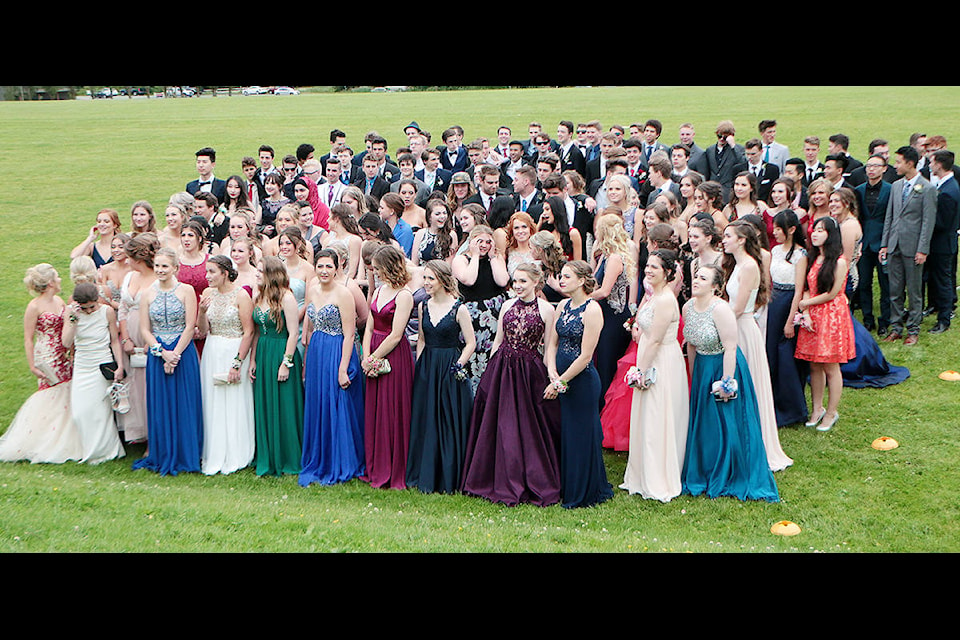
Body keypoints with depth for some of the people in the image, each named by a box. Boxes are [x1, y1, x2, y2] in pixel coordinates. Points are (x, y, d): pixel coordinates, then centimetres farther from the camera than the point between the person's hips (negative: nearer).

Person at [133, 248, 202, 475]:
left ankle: (184, 456, 10)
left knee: (184, 404, 0)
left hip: (184, 353, -2)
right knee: (160, 405, 4)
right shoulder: (147, 294, 5)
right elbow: (145, 330, 3)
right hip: (156, 355, 2)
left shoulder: (186, 291, -2)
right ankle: (162, 457, 14)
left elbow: (190, 327, -5)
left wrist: (175, 354, -12)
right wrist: (163, 353, -9)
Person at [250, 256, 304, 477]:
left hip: (282, 355, -7)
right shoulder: (259, 298, 10)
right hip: (262, 356, 7)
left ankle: (288, 460, 10)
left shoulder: (286, 297, -12)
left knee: (283, 407, -1)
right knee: (263, 407, 11)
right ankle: (267, 459, 21)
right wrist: (252, 360, 9)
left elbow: (293, 333, -13)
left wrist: (286, 363, -16)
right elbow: (256, 332, 15)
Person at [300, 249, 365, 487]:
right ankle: (317, 465, 24)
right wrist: (307, 359, 16)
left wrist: (343, 369, -18)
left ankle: (339, 468, 11)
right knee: (315, 410, 12)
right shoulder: (312, 290, 8)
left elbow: (349, 335, -15)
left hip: (337, 354, -7)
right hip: (315, 354, 7)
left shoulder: (343, 294, -13)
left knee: (337, 411, -1)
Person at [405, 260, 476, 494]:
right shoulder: (423, 306, 7)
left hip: (450, 371, -5)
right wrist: (418, 365, 8)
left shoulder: (458, 309, -9)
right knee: (424, 422, 8)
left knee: (450, 424, 0)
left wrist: (458, 366, -12)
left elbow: (471, 343, -5)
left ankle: (448, 480, 9)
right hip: (426, 369, 5)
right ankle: (425, 477, 18)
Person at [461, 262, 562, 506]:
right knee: (501, 427, 7)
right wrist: (491, 371, 9)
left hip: (530, 373, -4)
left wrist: (548, 377, -7)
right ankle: (503, 483, 19)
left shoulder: (546, 309, -3)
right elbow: (498, 341, 13)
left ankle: (534, 484, 13)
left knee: (529, 428, 0)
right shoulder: (508, 305, 8)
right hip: (501, 371, 4)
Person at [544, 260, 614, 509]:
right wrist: (552, 372, -7)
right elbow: (552, 343, 11)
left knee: (581, 434, 2)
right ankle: (564, 489, 26)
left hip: (582, 381, -7)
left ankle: (583, 494, 15)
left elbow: (585, 356, -16)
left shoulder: (592, 310, -14)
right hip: (560, 378, 7)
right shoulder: (563, 306, 9)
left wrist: (560, 382, -13)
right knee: (562, 433, 13)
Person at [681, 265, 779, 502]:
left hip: (725, 366, -7)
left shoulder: (720, 309, -22)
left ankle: (731, 480, 16)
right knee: (702, 423, 14)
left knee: (727, 426, 1)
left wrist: (726, 382, -21)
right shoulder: (688, 307, 1)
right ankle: (705, 476, 28)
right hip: (702, 367, 7)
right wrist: (693, 376, 15)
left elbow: (730, 348, -22)